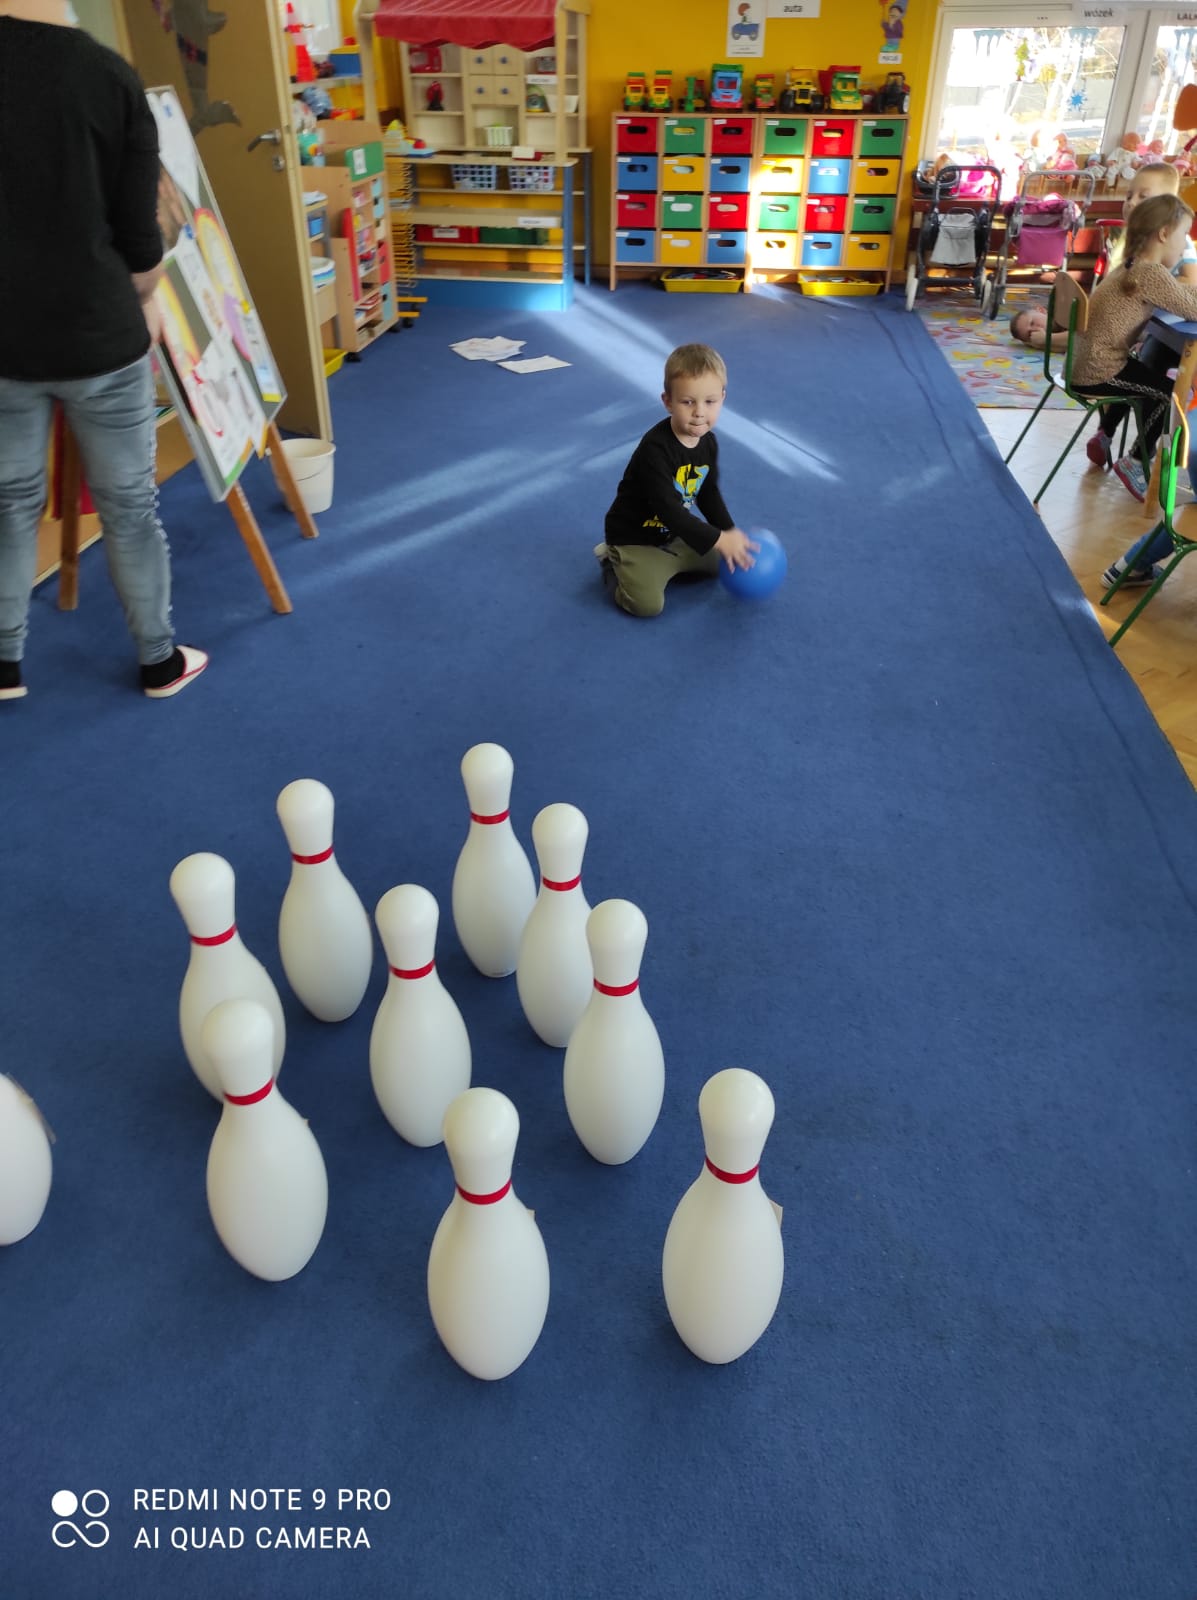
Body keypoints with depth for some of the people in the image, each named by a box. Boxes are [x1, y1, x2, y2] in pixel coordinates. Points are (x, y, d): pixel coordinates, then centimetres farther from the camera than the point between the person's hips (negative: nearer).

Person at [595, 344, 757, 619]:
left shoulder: (708, 442, -7)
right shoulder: (655, 449, -32)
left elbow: (708, 493, 6)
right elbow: (668, 509, -36)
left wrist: (731, 532, -7)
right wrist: (718, 539, -38)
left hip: (674, 533, 8)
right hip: (634, 537, -8)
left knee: (717, 564, 18)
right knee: (647, 604, -23)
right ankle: (615, 562, 6)